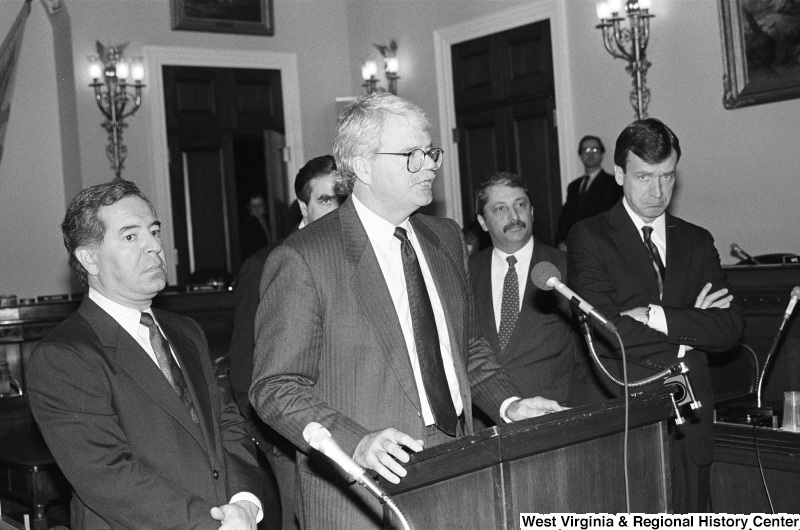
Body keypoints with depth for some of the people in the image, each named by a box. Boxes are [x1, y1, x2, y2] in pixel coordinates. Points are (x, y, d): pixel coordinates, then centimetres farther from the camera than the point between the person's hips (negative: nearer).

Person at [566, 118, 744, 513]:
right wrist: (689, 327, -5)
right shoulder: (589, 237, -2)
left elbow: (729, 328, 1)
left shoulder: (697, 241, 13)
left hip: (689, 419, 4)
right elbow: (604, 333, -14)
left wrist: (658, 317, -13)